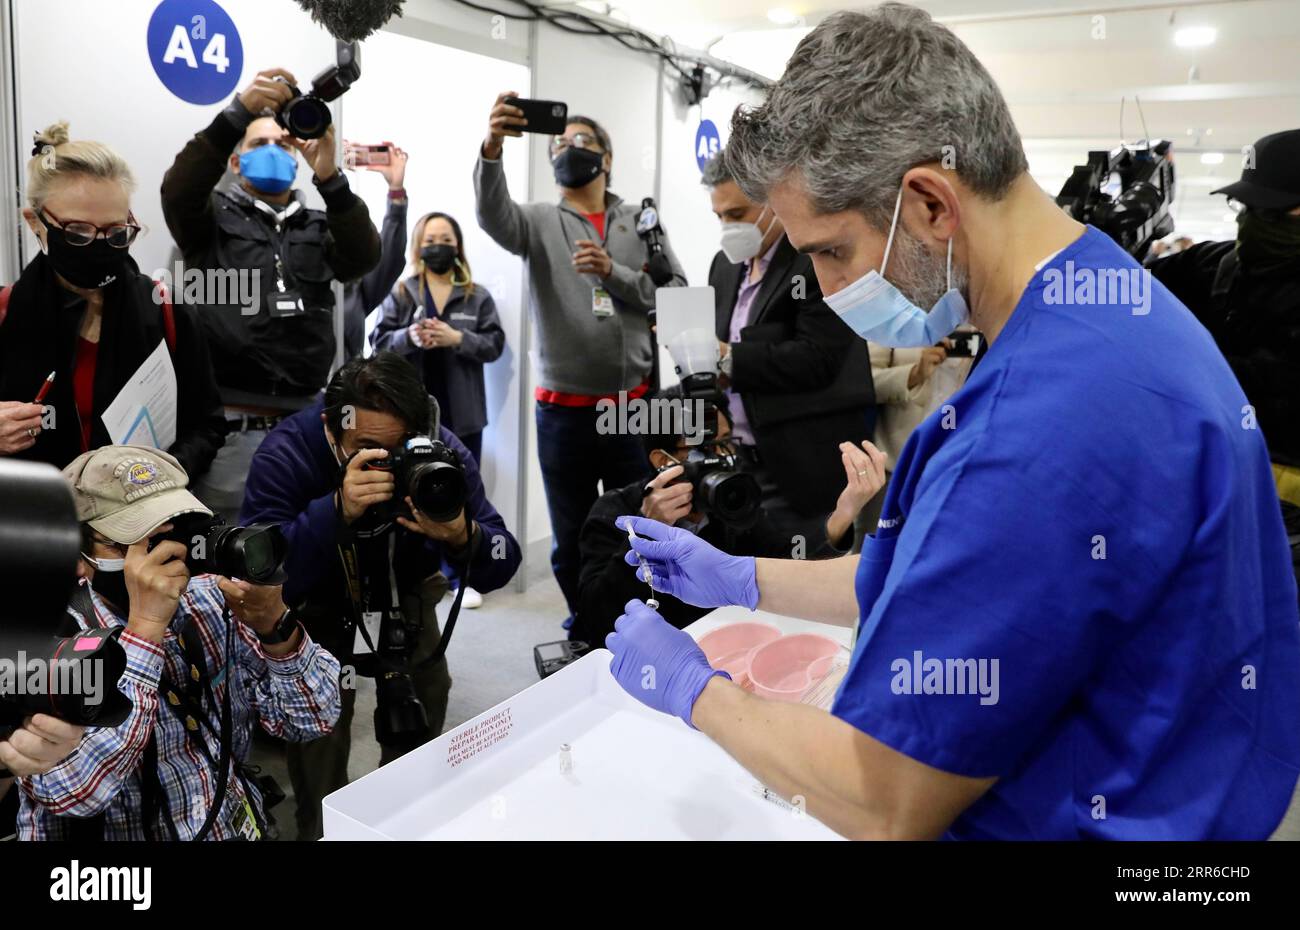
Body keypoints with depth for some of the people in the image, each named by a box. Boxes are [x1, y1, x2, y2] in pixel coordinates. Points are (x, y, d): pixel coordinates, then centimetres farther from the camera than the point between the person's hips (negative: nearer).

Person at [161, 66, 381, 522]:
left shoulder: (319, 227, 15)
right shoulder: (215, 218, 9)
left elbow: (364, 258, -4)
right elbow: (179, 188, -12)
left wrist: (329, 177, -20)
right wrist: (238, 113, -26)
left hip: (304, 422, 3)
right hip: (231, 425, -3)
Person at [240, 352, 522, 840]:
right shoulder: (284, 455, -32)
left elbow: (501, 566, -25)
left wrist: (463, 537, -48)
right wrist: (338, 511, -55)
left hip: (405, 590, 3)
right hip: (318, 599, -2)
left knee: (424, 697, 1)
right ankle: (321, 826, 11)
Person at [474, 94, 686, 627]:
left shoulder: (641, 221, 9)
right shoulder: (538, 222, 5)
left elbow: (677, 294, 0)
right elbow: (493, 215, -18)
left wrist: (613, 273, -14)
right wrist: (493, 148, -35)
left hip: (634, 407, 0)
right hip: (564, 412, 0)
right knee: (571, 542, 11)